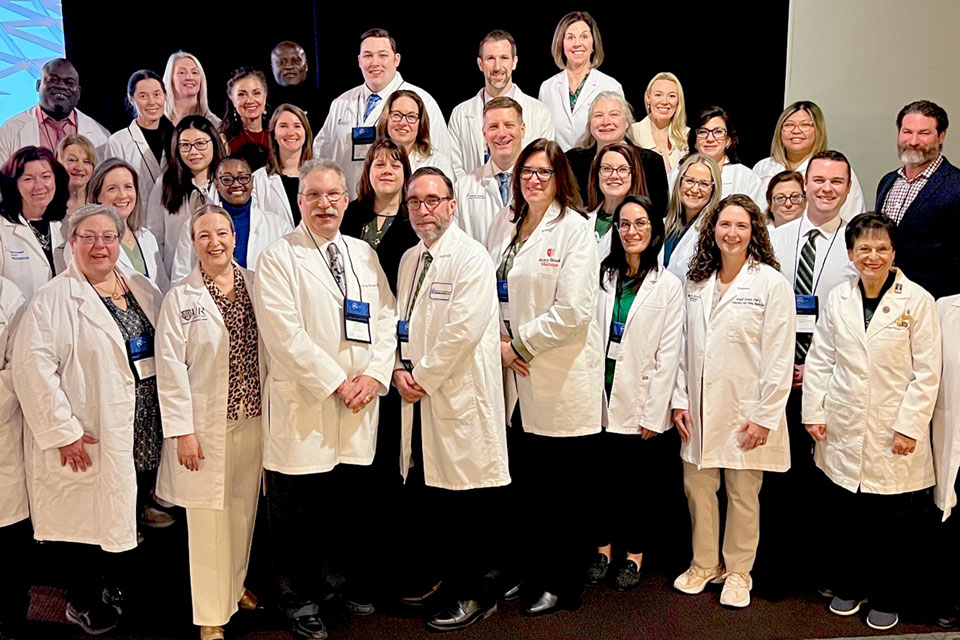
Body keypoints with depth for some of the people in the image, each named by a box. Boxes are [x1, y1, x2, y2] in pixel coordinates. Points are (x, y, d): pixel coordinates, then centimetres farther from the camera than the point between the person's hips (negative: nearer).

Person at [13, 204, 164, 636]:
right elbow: (34, 366, -15)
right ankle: (83, 604, 26)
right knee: (91, 520, 4)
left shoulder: (143, 289, 11)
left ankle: (116, 594, 34)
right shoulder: (53, 299, -8)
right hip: (91, 440, -6)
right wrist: (63, 431, -18)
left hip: (145, 435, 6)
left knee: (127, 520, 15)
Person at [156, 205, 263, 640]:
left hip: (253, 418, 3)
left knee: (243, 510, 14)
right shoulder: (180, 298, -4)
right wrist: (181, 430, -11)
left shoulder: (257, 285, 5)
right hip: (207, 424, -3)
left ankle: (235, 585, 36)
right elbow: (171, 367, -6)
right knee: (208, 519, 2)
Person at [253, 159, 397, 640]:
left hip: (360, 403, 5)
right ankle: (302, 600, 20)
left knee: (355, 501, 13)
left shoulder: (364, 254, 13)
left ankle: (348, 582, 33)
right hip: (303, 404, -4)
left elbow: (387, 317, 9)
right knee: (299, 508, 4)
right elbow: (285, 335, -12)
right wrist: (335, 383, -14)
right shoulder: (278, 258, -4)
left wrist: (375, 374, -5)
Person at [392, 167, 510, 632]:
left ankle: (476, 594, 15)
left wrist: (423, 377, -12)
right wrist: (400, 371, 1)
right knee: (427, 497, 13)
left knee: (468, 502, 1)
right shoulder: (409, 259, 15)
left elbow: (463, 329, -19)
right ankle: (441, 579, 30)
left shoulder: (471, 258, -10)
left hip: (461, 399, -7)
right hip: (419, 399, 8)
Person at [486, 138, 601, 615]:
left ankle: (561, 585, 22)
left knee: (561, 487, 6)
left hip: (561, 380, -5)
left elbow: (572, 311, -16)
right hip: (516, 380, 5)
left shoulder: (574, 229, -8)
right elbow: (491, 290, 13)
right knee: (524, 482, 13)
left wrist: (520, 346, -11)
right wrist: (498, 342, -2)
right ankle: (532, 572, 30)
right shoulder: (504, 222, 11)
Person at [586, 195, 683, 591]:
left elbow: (668, 354, -6)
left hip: (639, 400, -2)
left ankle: (633, 554, 23)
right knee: (602, 474, 9)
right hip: (603, 395, 3)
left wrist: (653, 413, -10)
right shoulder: (602, 277, 6)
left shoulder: (669, 286, -3)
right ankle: (604, 548, 25)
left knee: (638, 479, 7)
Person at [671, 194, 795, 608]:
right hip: (700, 410, 4)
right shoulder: (696, 283, 8)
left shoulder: (771, 284, -7)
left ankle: (738, 571, 25)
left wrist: (765, 416, -13)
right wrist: (680, 400, 4)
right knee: (697, 488, 10)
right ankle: (704, 564, 29)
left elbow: (779, 357, -10)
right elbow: (684, 347, 11)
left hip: (746, 412, -4)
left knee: (743, 494, 7)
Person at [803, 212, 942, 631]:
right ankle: (849, 587, 31)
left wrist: (910, 426, -10)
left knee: (893, 523, 6)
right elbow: (820, 359, 8)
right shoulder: (838, 298, 4)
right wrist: (814, 412, 3)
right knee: (846, 517, 12)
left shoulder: (917, 301, -6)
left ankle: (886, 599, 24)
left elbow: (927, 373, -6)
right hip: (844, 431, 3)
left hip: (894, 433, -3)